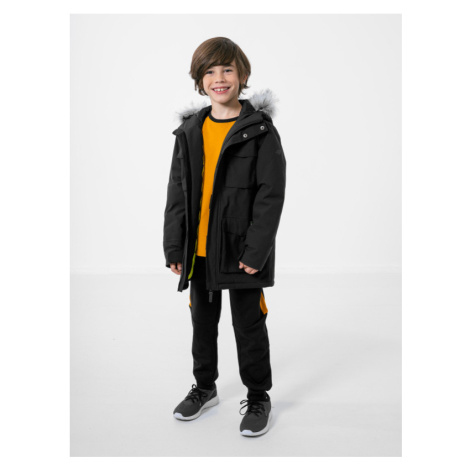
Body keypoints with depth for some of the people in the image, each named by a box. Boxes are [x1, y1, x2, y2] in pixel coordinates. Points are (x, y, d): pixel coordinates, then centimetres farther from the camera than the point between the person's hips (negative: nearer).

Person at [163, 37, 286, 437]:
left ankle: (258, 397, 27)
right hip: (199, 250, 5)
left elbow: (271, 194, -11)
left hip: (241, 250, -5)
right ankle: (205, 387, 39)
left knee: (249, 325, 7)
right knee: (203, 321, 18)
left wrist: (256, 251, -18)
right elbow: (177, 192, 8)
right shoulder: (190, 130, 6)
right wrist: (174, 246, 2)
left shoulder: (260, 130, -7)